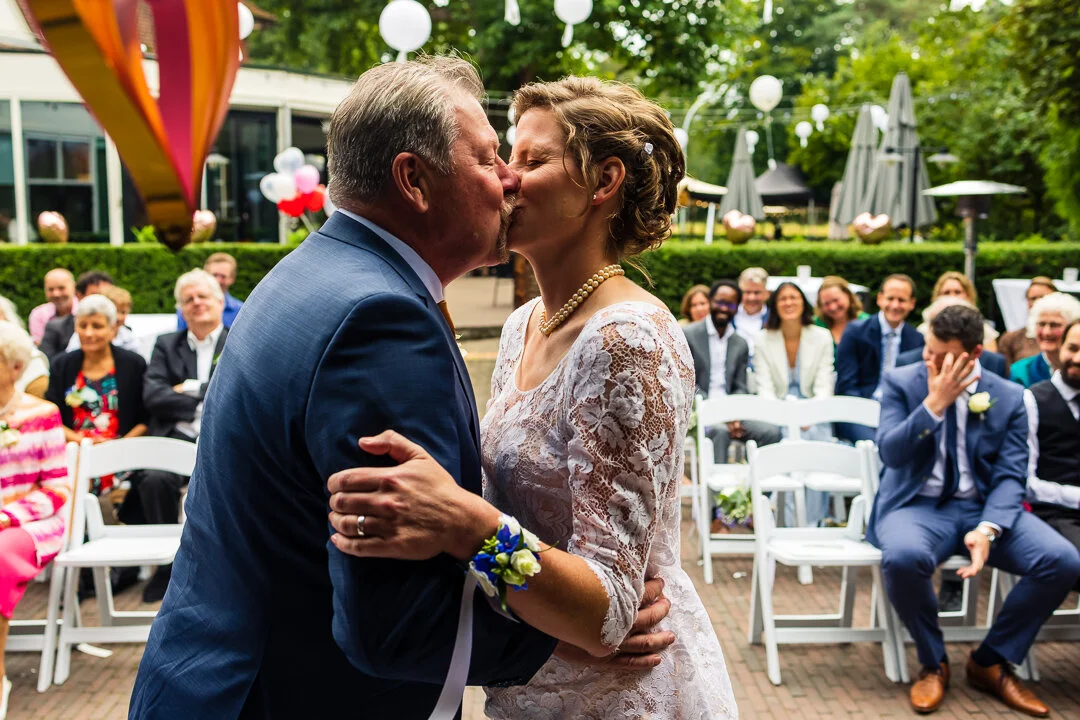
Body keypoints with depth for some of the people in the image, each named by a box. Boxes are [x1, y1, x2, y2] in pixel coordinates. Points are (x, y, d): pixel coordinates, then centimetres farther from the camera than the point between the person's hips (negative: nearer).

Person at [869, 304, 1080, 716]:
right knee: (902, 557, -37)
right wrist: (935, 403, -20)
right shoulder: (901, 383, -1)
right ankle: (933, 664, -6)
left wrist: (987, 530, -22)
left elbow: (1010, 477, -4)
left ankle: (991, 663, 1)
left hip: (983, 507, 3)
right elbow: (890, 453, -11)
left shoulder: (1009, 398, 2)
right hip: (918, 505, -2)